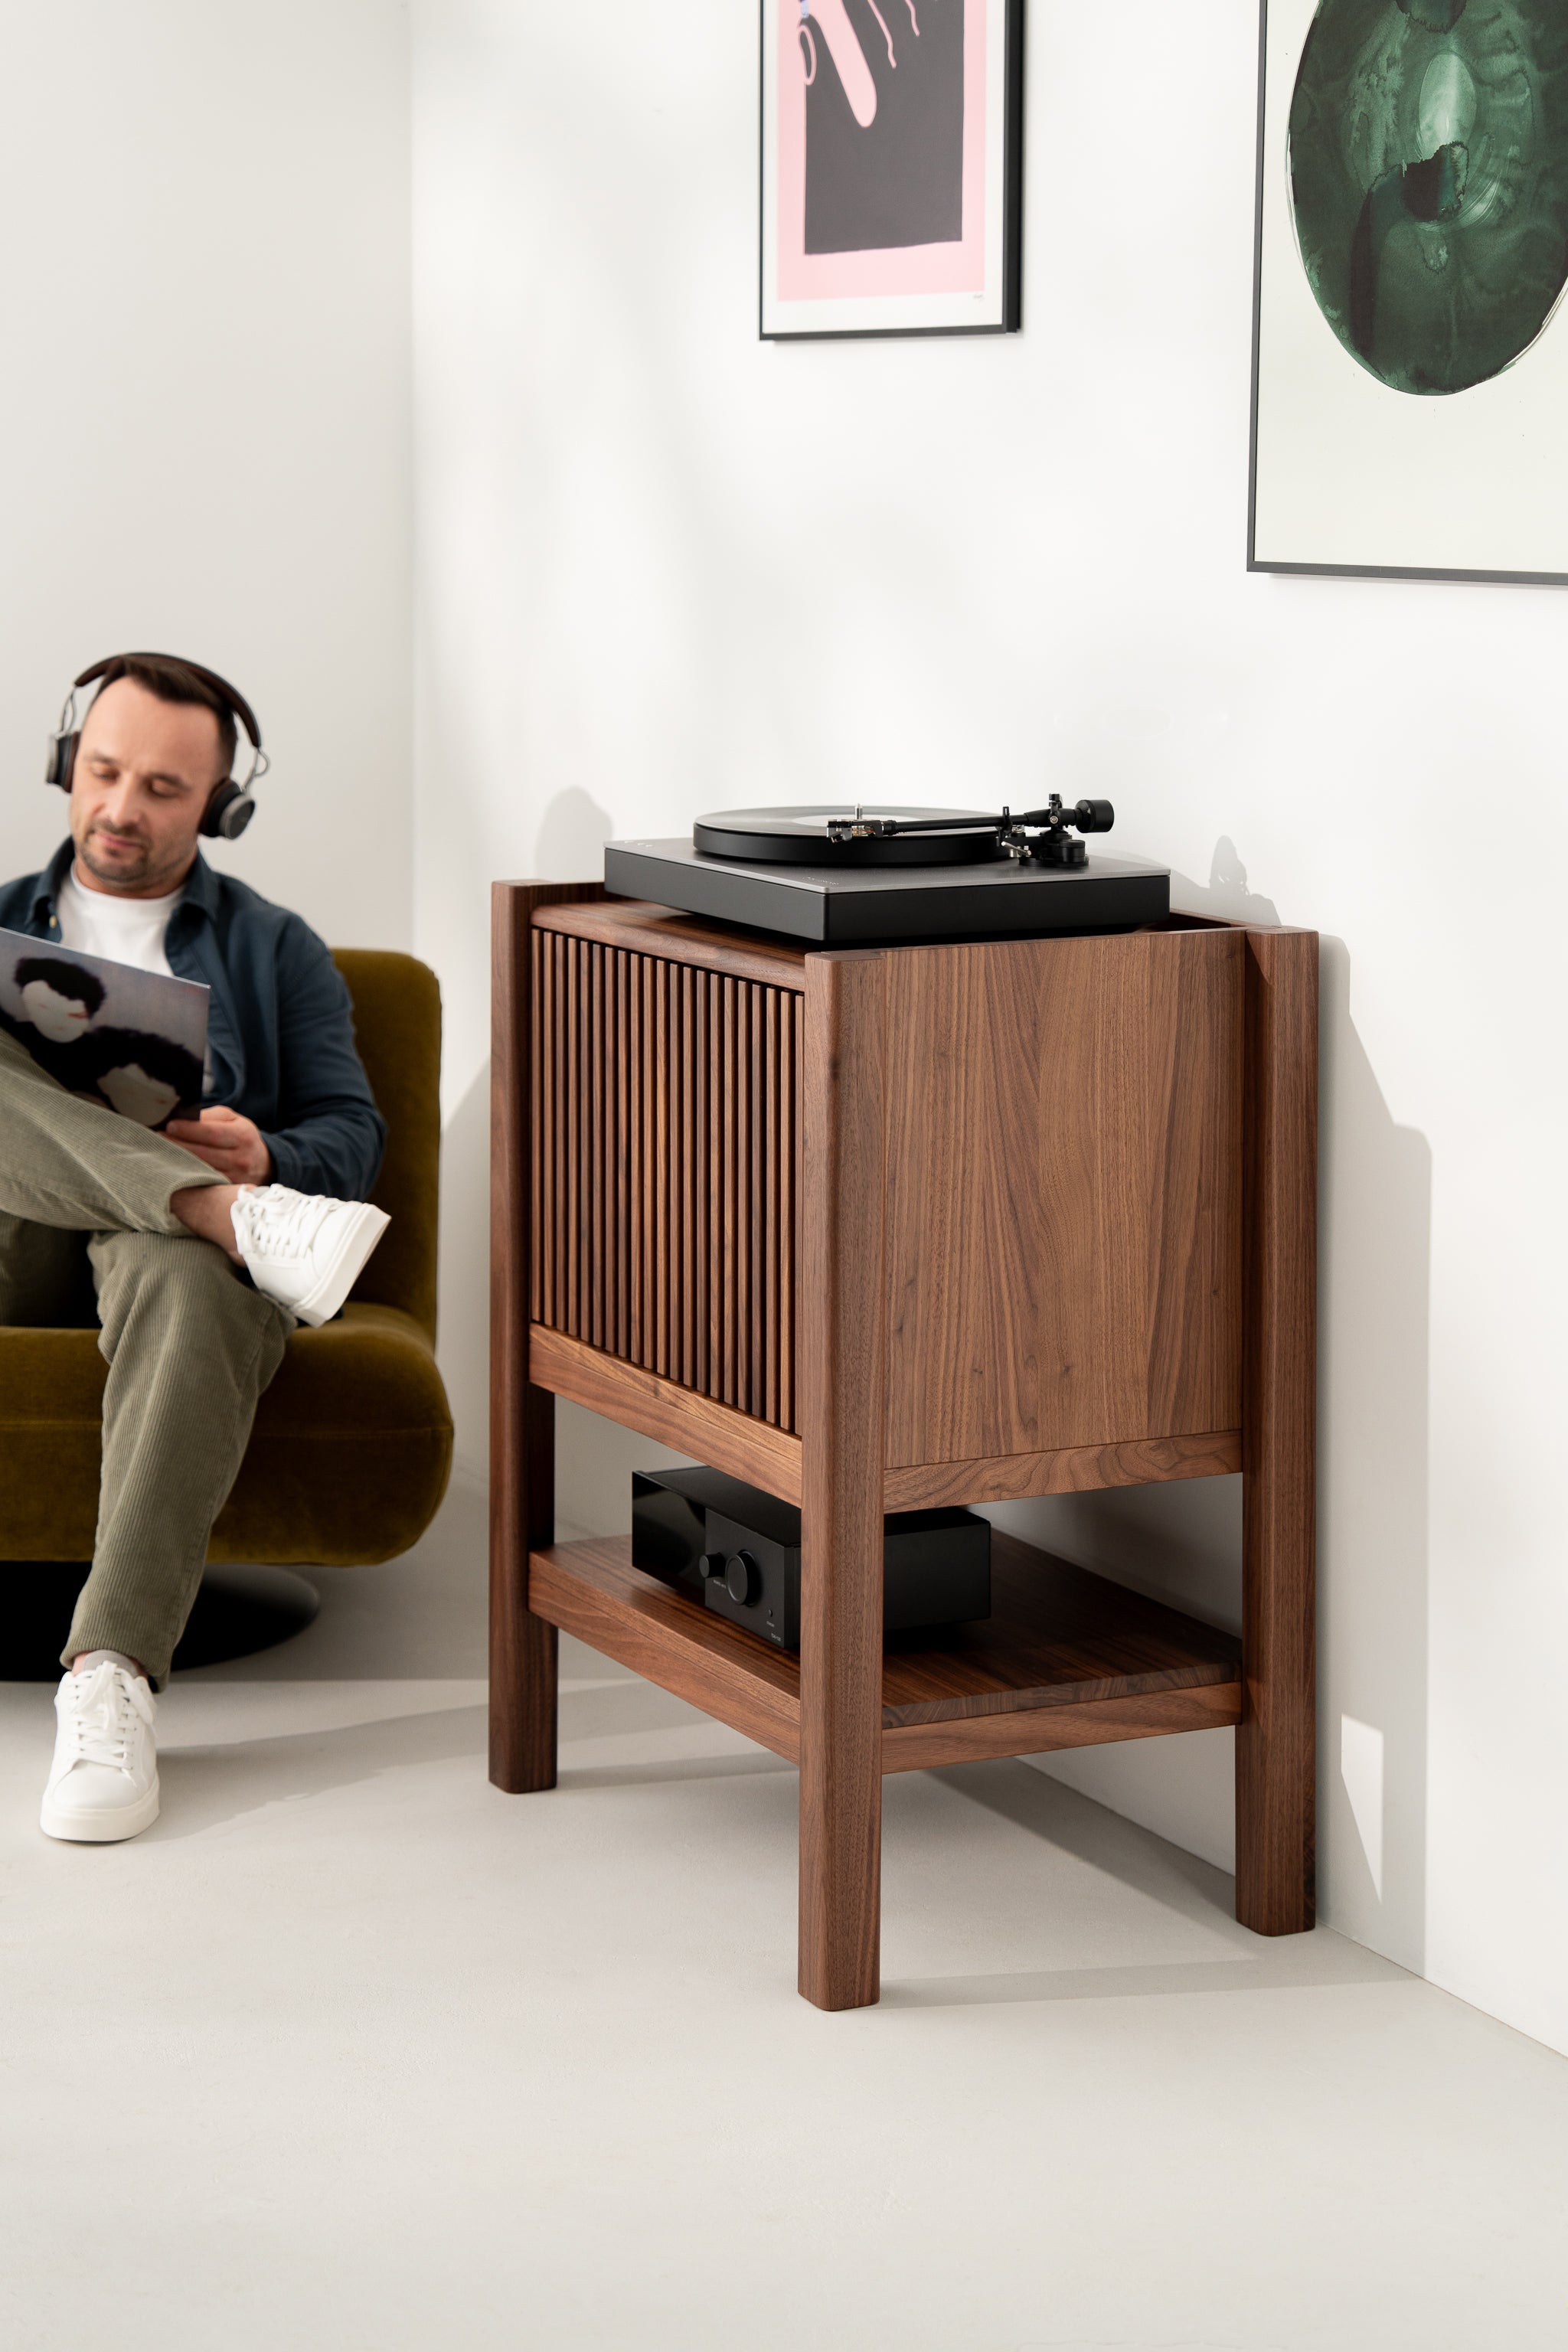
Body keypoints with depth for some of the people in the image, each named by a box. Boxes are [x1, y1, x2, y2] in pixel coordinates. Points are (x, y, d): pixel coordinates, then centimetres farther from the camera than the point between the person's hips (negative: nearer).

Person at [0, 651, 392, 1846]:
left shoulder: (276, 950, 23)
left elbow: (351, 1132, 12)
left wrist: (267, 1155, -14)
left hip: (174, 1240, -1)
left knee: (188, 1281, -41)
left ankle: (111, 1672, -51)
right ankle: (243, 1220, -44)